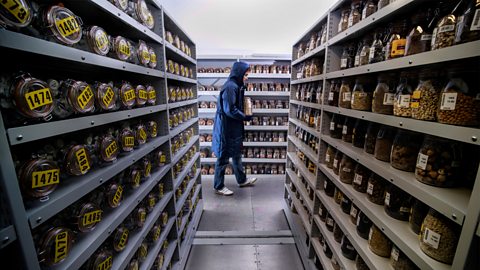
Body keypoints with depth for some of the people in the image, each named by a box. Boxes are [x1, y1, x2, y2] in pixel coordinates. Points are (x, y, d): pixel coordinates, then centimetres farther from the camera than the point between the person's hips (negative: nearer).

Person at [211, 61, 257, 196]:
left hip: (234, 128, 10)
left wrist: (245, 114, 3)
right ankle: (218, 186, 21)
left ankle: (242, 180, 37)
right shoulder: (230, 86, -19)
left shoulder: (236, 86, 12)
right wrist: (246, 117, -12)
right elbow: (230, 110, -24)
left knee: (237, 155, 20)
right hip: (226, 128, -10)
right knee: (223, 158, 3)